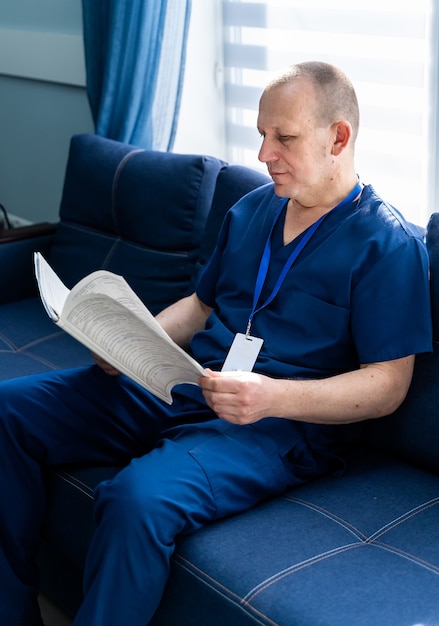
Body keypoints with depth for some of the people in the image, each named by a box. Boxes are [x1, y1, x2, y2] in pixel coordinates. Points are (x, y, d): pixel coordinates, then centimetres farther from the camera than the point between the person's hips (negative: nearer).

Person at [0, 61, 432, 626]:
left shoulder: (389, 244, -6)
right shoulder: (251, 209, 16)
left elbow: (388, 385, -11)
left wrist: (275, 397, -26)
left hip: (279, 426, -7)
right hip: (183, 387, 8)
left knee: (138, 496, -37)